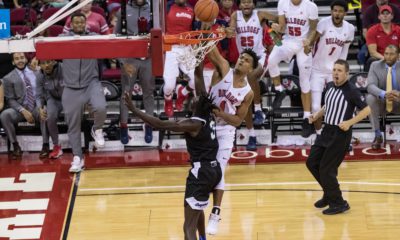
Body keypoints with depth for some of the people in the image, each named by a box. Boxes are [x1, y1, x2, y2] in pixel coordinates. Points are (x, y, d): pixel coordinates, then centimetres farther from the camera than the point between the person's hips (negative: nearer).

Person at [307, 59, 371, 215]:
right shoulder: (329, 86, 6)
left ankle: (339, 204, 9)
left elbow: (366, 110, -15)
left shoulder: (351, 91, -16)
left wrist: (349, 123, -24)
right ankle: (329, 194, 28)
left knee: (326, 169, -6)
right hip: (327, 130, 8)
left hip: (340, 134, -8)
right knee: (312, 162, 10)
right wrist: (317, 115, 6)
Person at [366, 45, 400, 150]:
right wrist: (384, 94, -41)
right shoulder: (375, 65, -6)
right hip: (381, 102, 0)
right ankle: (378, 135, -21)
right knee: (370, 98, -32)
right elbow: (370, 86, -20)